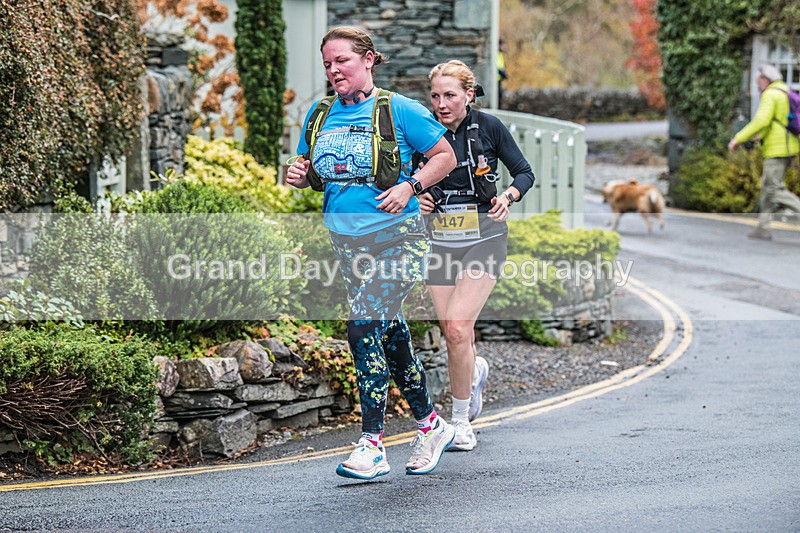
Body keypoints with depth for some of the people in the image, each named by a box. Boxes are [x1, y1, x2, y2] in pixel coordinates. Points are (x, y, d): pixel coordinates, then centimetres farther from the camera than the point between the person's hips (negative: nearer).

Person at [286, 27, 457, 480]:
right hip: (347, 240, 6)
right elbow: (311, 172, 21)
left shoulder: (399, 110, -6)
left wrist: (409, 187, -16)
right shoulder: (320, 114, 9)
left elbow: (446, 157, -1)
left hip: (398, 238, -6)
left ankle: (372, 445, -15)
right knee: (390, 333, 13)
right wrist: (300, 176, -2)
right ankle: (431, 425, 29)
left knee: (364, 328, -19)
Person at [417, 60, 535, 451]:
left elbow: (525, 172, 3)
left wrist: (508, 196, -17)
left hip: (483, 239, -3)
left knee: (457, 328, -17)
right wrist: (416, 197, -8)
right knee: (453, 335, 5)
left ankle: (461, 420, -2)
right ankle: (475, 371, 42)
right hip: (439, 240, 3)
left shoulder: (488, 127, -5)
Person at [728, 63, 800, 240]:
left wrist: (738, 139, -19)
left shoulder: (770, 95, -13)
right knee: (767, 186, 14)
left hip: (777, 150, -10)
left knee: (774, 190, -7)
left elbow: (761, 121, -24)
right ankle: (763, 227, 14)